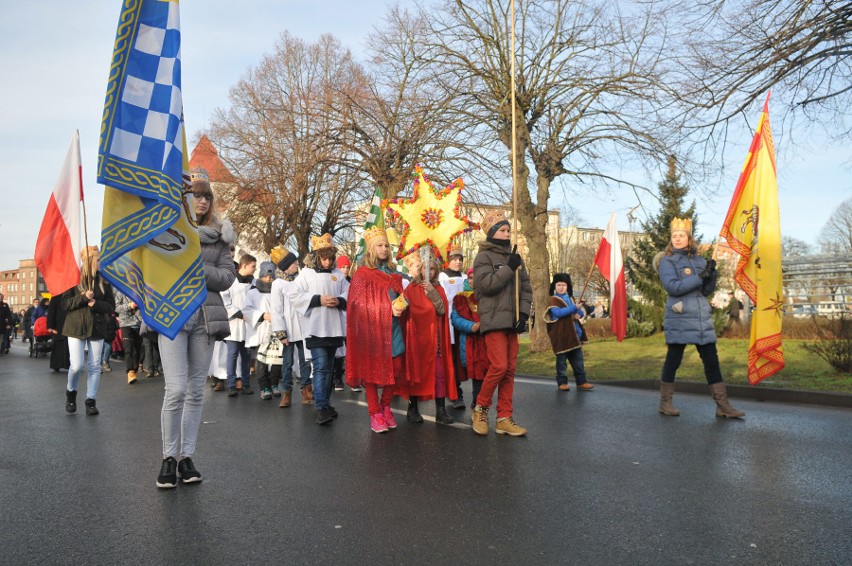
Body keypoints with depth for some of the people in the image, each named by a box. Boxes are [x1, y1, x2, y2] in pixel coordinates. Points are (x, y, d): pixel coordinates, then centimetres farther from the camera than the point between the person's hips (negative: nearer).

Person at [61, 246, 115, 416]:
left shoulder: (104, 281, 5)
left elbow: (111, 306, 4)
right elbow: (65, 304, -4)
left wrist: (95, 303, -14)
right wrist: (83, 297, -18)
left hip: (97, 327, 2)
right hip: (76, 327, -2)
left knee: (95, 366, 2)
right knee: (77, 366, -6)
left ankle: (91, 401, 10)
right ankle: (71, 393, 22)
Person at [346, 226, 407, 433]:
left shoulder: (393, 273, 15)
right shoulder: (362, 274, -2)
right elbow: (360, 304, -7)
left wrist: (400, 307, 0)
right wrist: (389, 309, -14)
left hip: (393, 328, 5)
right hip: (372, 329, -5)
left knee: (395, 369, 3)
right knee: (372, 369, 0)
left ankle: (386, 407, 22)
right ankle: (375, 414, 10)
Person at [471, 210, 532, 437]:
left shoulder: (515, 257, 17)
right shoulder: (484, 256, -1)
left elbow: (526, 287, 14)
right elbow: (486, 284, -17)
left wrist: (523, 313, 1)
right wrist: (509, 269, -13)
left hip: (512, 321, 6)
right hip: (493, 320, -6)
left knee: (510, 369, 5)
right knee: (499, 366, -14)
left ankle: (504, 418, 11)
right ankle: (480, 408, 7)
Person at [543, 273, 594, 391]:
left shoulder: (570, 299, 16)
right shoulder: (554, 300, -5)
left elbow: (581, 313, 18)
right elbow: (558, 312, -23)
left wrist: (579, 314, -6)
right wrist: (574, 308, -22)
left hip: (574, 335, 6)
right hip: (561, 336, -6)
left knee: (578, 360, 7)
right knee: (561, 360, 1)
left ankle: (581, 382, 11)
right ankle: (562, 382, 10)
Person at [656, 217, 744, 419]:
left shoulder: (699, 260, 12)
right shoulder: (667, 261, -2)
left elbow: (707, 291, 11)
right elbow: (672, 287, -17)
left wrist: (712, 275, -8)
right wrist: (700, 277, -19)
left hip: (702, 318, 5)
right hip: (679, 319, -5)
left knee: (712, 361, 5)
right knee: (673, 360, 2)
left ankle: (723, 406, 10)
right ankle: (665, 402, 14)